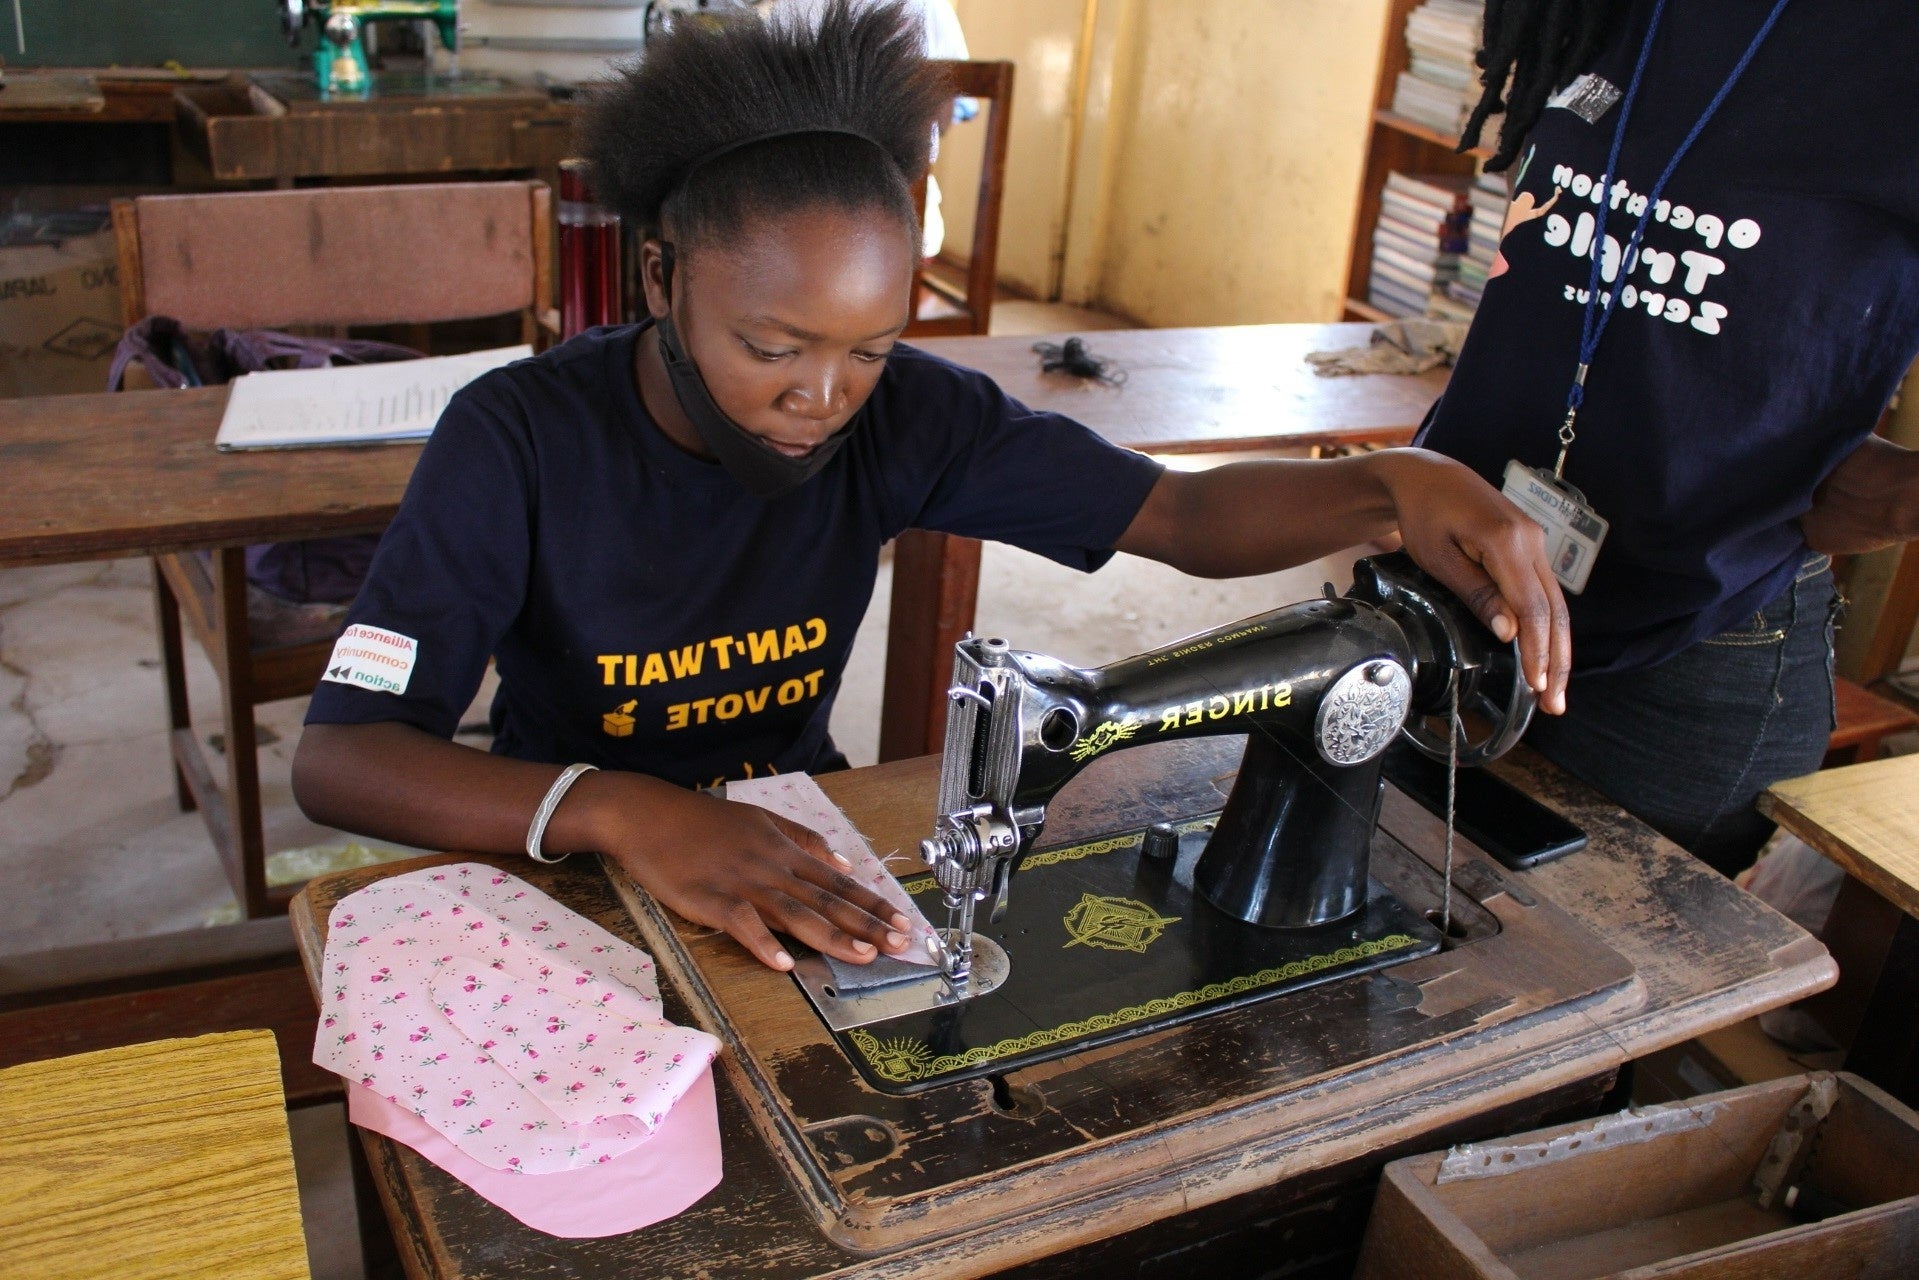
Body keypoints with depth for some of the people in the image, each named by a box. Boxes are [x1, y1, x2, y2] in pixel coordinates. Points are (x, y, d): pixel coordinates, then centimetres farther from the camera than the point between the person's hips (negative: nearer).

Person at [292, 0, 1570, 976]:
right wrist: (623, 809, -45)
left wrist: (1399, 482, -33)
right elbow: (336, 757, -27)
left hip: (792, 851, 3)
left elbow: (1187, 514, -13)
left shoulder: (898, 414, -13)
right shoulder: (521, 441, -22)